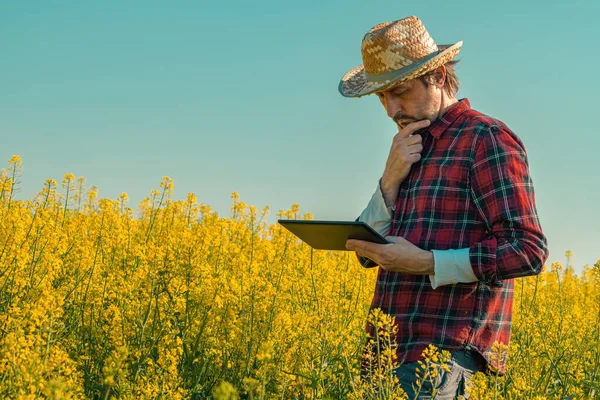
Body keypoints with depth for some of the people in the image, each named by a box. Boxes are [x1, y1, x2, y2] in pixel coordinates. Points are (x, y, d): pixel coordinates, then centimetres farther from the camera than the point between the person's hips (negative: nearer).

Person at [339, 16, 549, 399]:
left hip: (446, 353, -8)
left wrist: (425, 263, -18)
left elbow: (528, 250, -13)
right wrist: (391, 180, -1)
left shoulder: (487, 140, -5)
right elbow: (367, 252, 15)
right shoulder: (412, 152, 20)